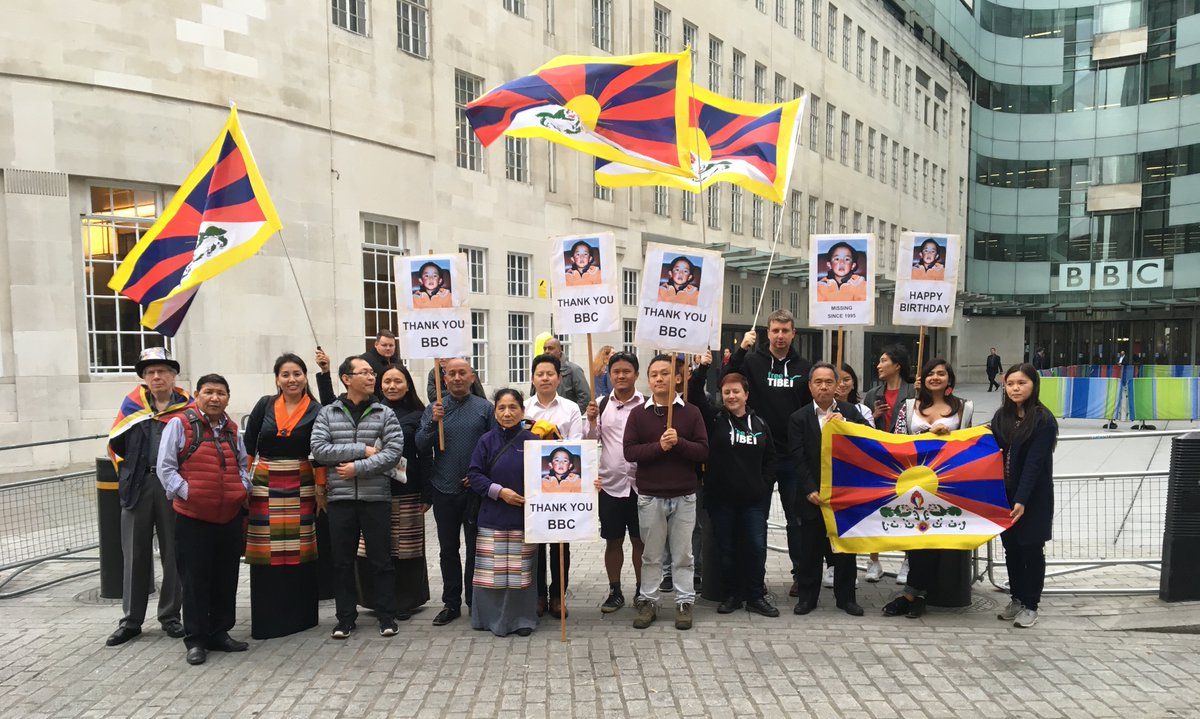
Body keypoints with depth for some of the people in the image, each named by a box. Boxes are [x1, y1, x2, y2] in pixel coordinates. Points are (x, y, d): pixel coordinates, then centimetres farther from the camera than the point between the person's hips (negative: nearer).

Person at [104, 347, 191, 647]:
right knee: (135, 555, 9)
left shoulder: (188, 405, 0)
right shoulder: (133, 403, 6)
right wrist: (127, 474, 9)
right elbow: (115, 443, 13)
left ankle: (170, 616, 19)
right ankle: (131, 620, 20)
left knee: (173, 553, 7)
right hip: (138, 486, 2)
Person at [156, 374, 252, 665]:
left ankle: (219, 633, 27)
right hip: (193, 517, -5)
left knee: (226, 579, 13)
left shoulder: (231, 429, 12)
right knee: (195, 580, 4)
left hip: (230, 517, 5)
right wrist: (186, 492, -13)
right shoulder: (180, 423, -6)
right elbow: (165, 468, -6)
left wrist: (243, 488, 6)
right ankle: (196, 640, 16)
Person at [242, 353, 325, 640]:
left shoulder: (316, 410, 1)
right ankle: (267, 619, 13)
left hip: (301, 488, -1)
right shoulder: (264, 405, 4)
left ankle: (301, 615, 16)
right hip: (264, 487, 1)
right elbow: (247, 446, 5)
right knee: (266, 553, 1)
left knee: (299, 552, 3)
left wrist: (321, 490, 0)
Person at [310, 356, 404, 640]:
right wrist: (362, 450, -13)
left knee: (381, 560, 5)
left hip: (376, 497, -1)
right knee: (342, 561, 9)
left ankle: (386, 616, 17)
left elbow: (394, 451, -7)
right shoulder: (327, 414, 5)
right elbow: (319, 449, -8)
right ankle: (346, 617, 22)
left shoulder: (385, 414, 3)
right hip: (340, 498, 1)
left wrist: (358, 468, -15)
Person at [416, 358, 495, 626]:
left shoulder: (485, 408, 0)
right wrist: (433, 422, -17)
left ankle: (474, 601, 20)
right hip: (444, 490, 2)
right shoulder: (433, 409, 6)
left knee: (475, 548, 7)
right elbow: (421, 446, -2)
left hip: (476, 490, -2)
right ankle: (451, 603, 24)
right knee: (448, 549, 12)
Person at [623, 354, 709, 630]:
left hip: (684, 496, 0)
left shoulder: (691, 412, 1)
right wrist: (659, 446, -20)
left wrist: (679, 442, -21)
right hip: (649, 496, 0)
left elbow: (703, 451, -5)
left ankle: (684, 603, 20)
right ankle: (648, 601, 22)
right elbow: (629, 452, -8)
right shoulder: (638, 414, 0)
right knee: (651, 554, 11)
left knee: (682, 554, 9)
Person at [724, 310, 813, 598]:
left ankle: (801, 574, 22)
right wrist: (741, 349, -23)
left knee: (797, 517, 10)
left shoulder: (804, 367, 7)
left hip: (794, 456, 2)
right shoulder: (752, 361, -1)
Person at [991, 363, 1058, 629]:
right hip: (1005, 494, 5)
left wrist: (1021, 500, -24)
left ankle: (1030, 605, 19)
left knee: (1031, 550, 7)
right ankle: (1017, 599, 29)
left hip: (1033, 497, -5)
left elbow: (1034, 464, -19)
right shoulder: (1002, 416, 5)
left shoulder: (1043, 420, -14)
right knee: (1011, 548, 14)